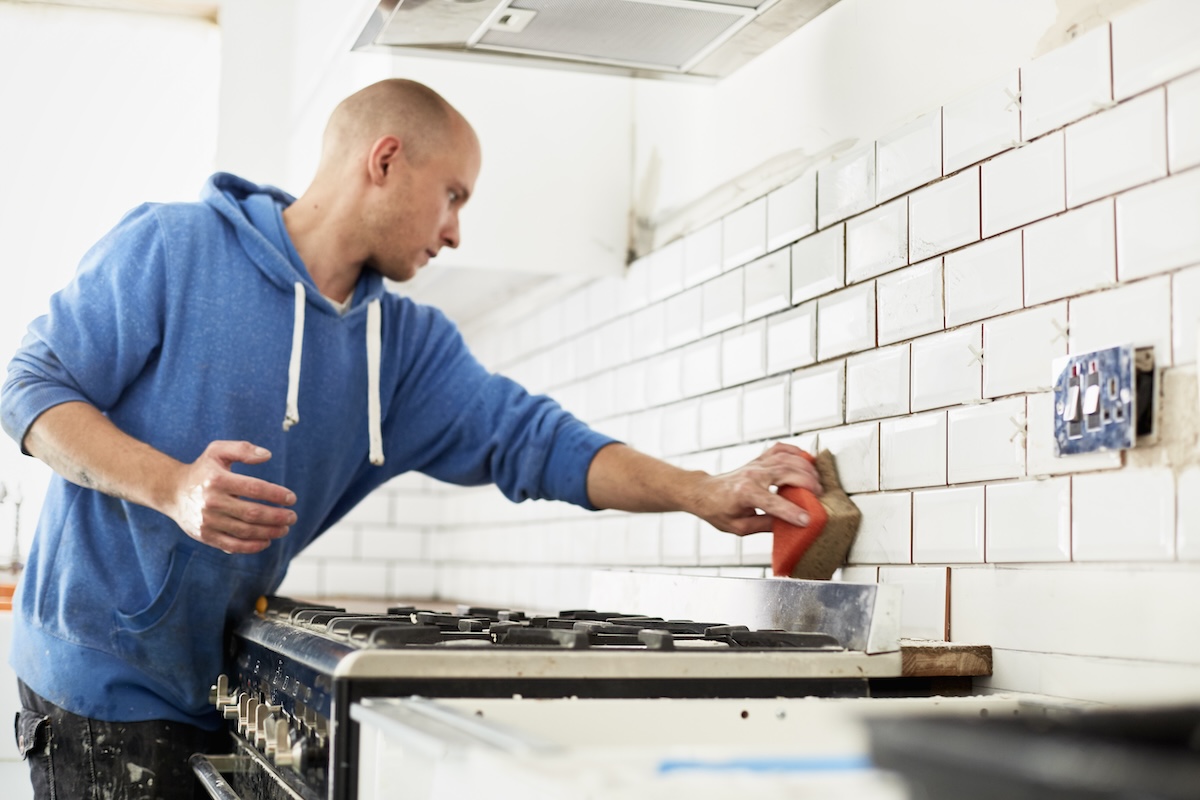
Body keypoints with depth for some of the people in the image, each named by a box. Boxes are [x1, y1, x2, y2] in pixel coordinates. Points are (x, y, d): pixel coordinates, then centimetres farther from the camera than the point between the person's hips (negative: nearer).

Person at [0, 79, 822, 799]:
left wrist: (706, 494, -14)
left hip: (227, 690, 5)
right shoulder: (170, 247, -11)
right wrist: (173, 489, -27)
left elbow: (530, 439, -2)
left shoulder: (408, 344, 5)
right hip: (104, 676, -5)